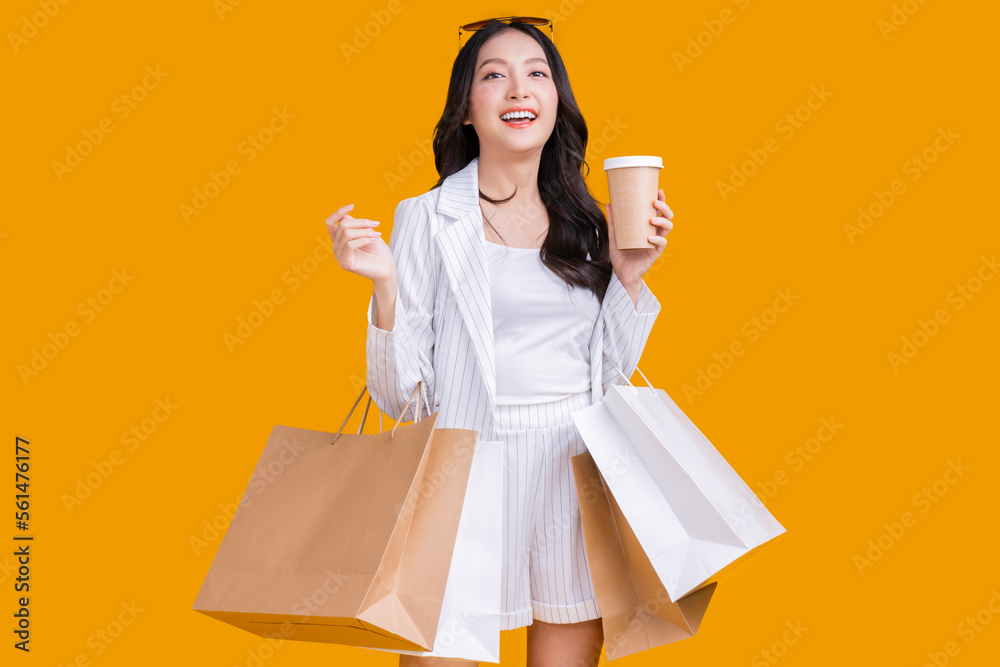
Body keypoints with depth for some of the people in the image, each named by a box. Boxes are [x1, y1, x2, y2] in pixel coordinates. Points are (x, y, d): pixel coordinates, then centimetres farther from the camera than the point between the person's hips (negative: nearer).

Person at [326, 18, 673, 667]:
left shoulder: (586, 226, 8)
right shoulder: (428, 219, -3)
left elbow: (609, 376, 11)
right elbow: (400, 396, -5)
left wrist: (628, 276, 2)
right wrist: (384, 284, -18)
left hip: (577, 481, 4)